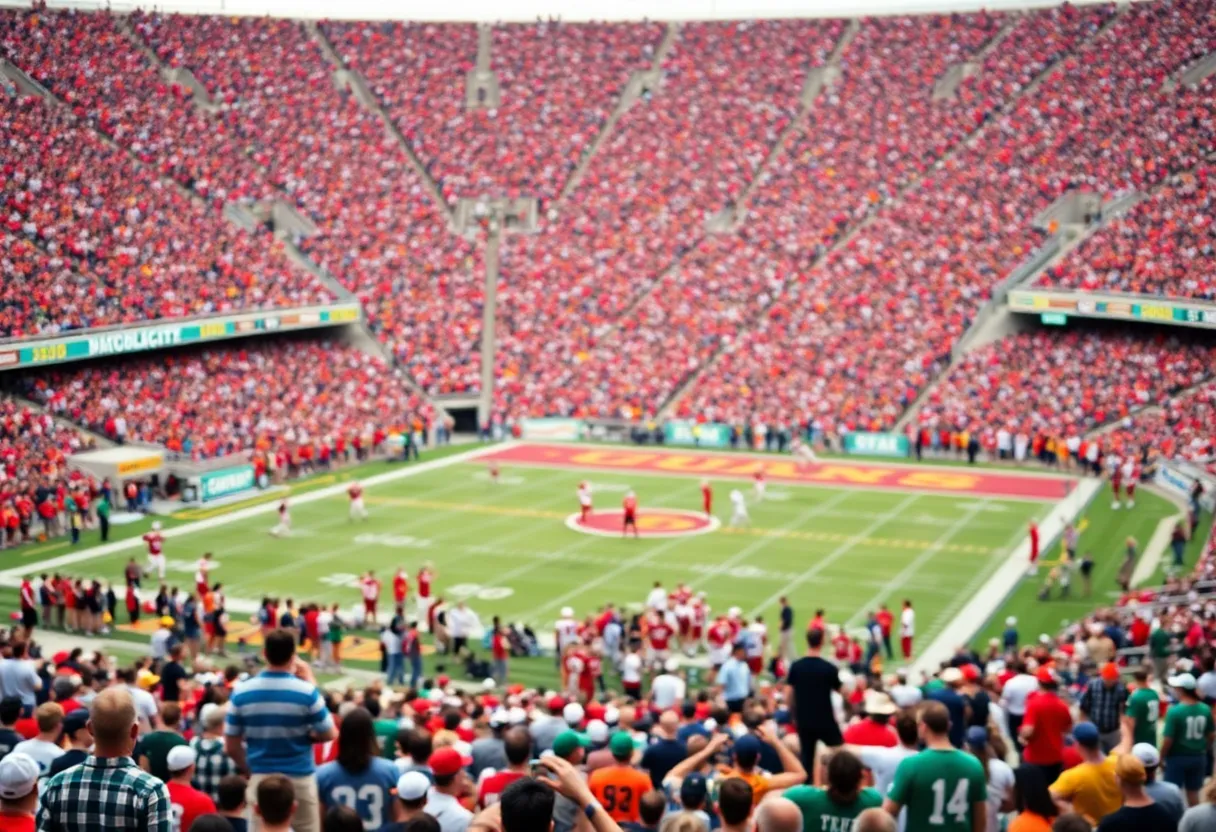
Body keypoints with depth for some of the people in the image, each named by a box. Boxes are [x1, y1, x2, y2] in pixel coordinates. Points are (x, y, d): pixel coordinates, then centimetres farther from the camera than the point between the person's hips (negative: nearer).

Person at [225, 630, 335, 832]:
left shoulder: (241, 692, -5)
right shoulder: (307, 691, -13)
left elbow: (231, 747, 1)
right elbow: (328, 734, -2)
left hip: (260, 779, 2)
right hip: (299, 778, -2)